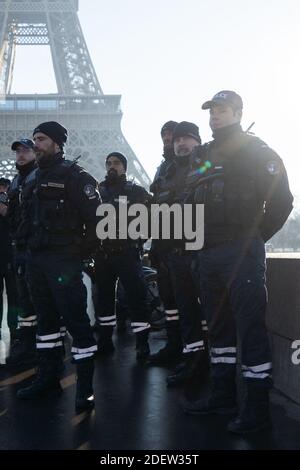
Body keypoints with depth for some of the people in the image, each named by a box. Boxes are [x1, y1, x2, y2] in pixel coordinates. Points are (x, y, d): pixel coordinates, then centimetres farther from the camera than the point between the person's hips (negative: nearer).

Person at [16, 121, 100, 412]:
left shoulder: (73, 176, -7)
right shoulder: (36, 178, 17)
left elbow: (95, 214, -13)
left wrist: (84, 250, -12)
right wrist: (28, 245, 13)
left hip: (63, 259, -8)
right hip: (36, 258, 8)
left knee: (75, 319, -8)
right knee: (46, 318, 14)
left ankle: (85, 385, -2)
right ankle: (48, 377, 26)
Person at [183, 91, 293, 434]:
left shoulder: (256, 151, -2)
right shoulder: (203, 155, 17)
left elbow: (281, 200, -8)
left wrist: (255, 237, -4)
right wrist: (200, 241, 14)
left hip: (241, 253, -7)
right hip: (208, 252, 7)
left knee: (250, 327, -6)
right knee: (218, 326, 12)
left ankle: (257, 406, 1)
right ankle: (223, 395, 23)